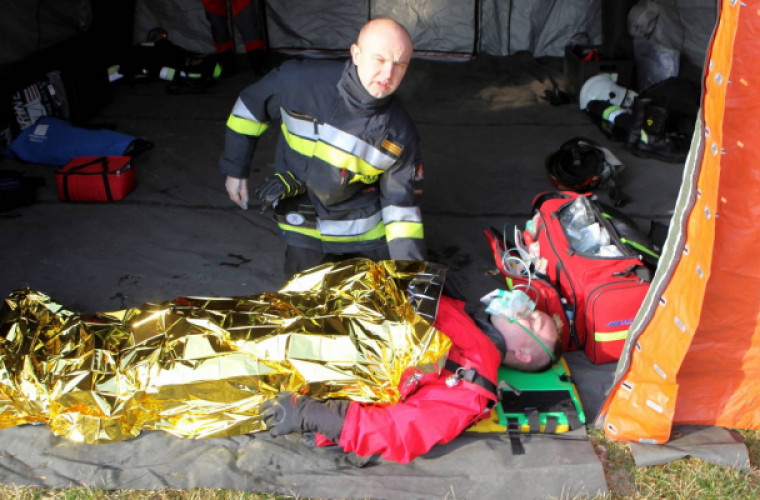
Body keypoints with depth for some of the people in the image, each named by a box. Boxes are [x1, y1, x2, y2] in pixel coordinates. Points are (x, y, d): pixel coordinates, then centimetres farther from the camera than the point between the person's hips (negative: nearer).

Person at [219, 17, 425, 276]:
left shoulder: (400, 133, -18)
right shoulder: (303, 81, -24)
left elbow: (401, 204, -12)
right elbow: (251, 106, -6)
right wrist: (235, 169, 1)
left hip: (365, 229, 2)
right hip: (303, 224, -1)